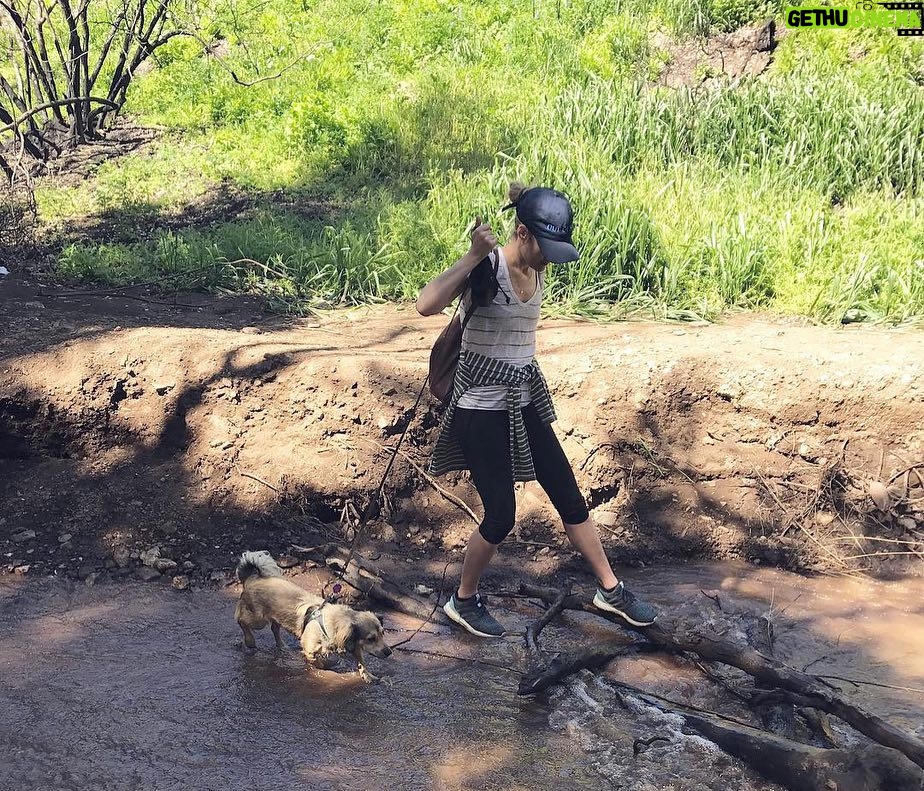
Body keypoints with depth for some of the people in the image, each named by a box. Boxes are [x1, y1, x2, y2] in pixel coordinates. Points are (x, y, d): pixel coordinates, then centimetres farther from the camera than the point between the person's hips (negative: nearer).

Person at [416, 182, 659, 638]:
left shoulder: (537, 272, 3)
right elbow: (426, 306, -37)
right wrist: (474, 255, -36)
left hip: (524, 403, 7)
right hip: (481, 407, -7)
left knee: (569, 497, 12)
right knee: (501, 517, -2)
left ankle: (610, 590, 28)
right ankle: (463, 601, 22)